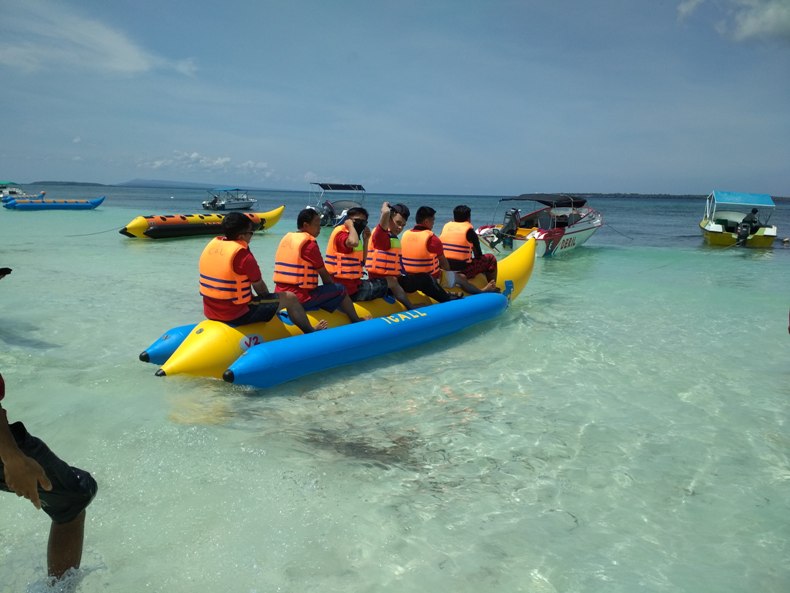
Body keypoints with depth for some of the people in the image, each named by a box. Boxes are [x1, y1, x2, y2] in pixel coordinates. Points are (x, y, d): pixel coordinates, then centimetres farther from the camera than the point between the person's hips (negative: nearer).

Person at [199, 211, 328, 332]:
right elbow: (259, 286, -6)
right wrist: (269, 298, 16)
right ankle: (311, 332, 25)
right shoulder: (243, 255, -19)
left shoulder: (211, 245, 4)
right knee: (290, 298, 4)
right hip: (237, 315, -8)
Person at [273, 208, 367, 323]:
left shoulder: (286, 238, 13)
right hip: (300, 299, -9)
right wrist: (333, 288, 15)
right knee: (340, 290, 5)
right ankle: (356, 321, 19)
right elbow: (324, 274, -5)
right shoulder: (309, 243, -11)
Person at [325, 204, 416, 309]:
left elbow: (362, 262, 19)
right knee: (391, 281, 4)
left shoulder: (350, 233, 15)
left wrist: (366, 240, 10)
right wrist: (350, 226, -21)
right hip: (350, 290, -10)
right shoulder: (341, 233, -14)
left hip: (351, 285, 10)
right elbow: (353, 242, -41)